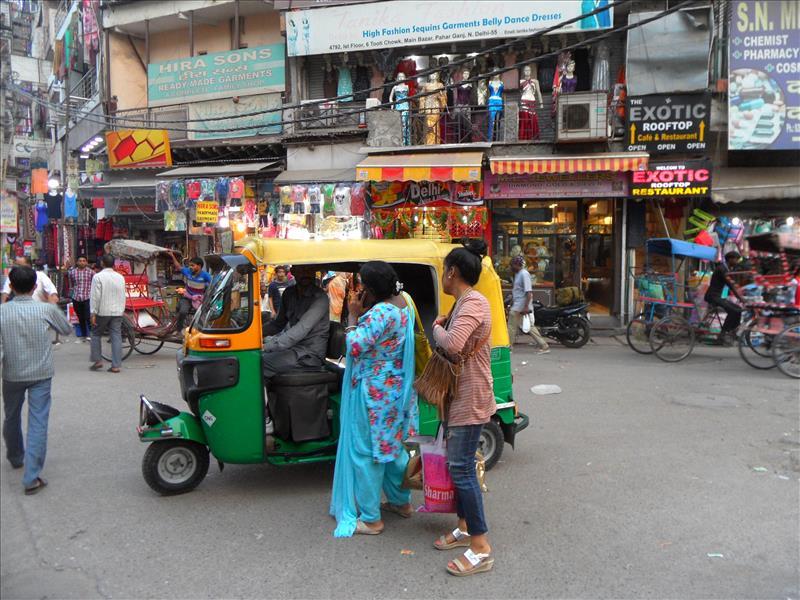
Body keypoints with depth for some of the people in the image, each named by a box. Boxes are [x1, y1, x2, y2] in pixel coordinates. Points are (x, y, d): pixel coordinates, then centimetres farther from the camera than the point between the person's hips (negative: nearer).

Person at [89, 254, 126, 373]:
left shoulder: (98, 277, -7)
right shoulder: (120, 277, 7)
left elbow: (95, 297, -11)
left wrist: (93, 313, -8)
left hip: (102, 311, -3)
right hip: (118, 312, 3)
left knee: (96, 334, 15)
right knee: (116, 336, 2)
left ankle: (97, 360, 13)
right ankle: (116, 365, 0)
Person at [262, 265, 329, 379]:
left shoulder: (319, 298, -15)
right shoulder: (289, 293, 9)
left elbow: (301, 330, -24)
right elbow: (278, 323, 20)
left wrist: (267, 346, -28)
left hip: (309, 354, -7)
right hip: (290, 346, 7)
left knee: (258, 363, -24)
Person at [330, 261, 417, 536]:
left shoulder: (380, 312, -24)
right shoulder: (403, 302, 6)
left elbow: (355, 346, -24)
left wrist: (353, 314, -14)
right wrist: (363, 312, 3)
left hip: (374, 391, -10)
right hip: (397, 387, 10)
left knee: (366, 451, 1)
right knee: (394, 444, 22)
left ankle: (370, 518, 10)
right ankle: (401, 501, 36)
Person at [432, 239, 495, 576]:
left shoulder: (473, 304, -20)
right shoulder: (464, 303, 13)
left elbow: (452, 344, -34)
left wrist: (437, 327, -17)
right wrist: (442, 328, 2)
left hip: (470, 402, -10)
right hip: (459, 399, 10)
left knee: (461, 468, -7)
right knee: (458, 465, 17)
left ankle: (481, 549, 1)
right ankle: (464, 529, 31)